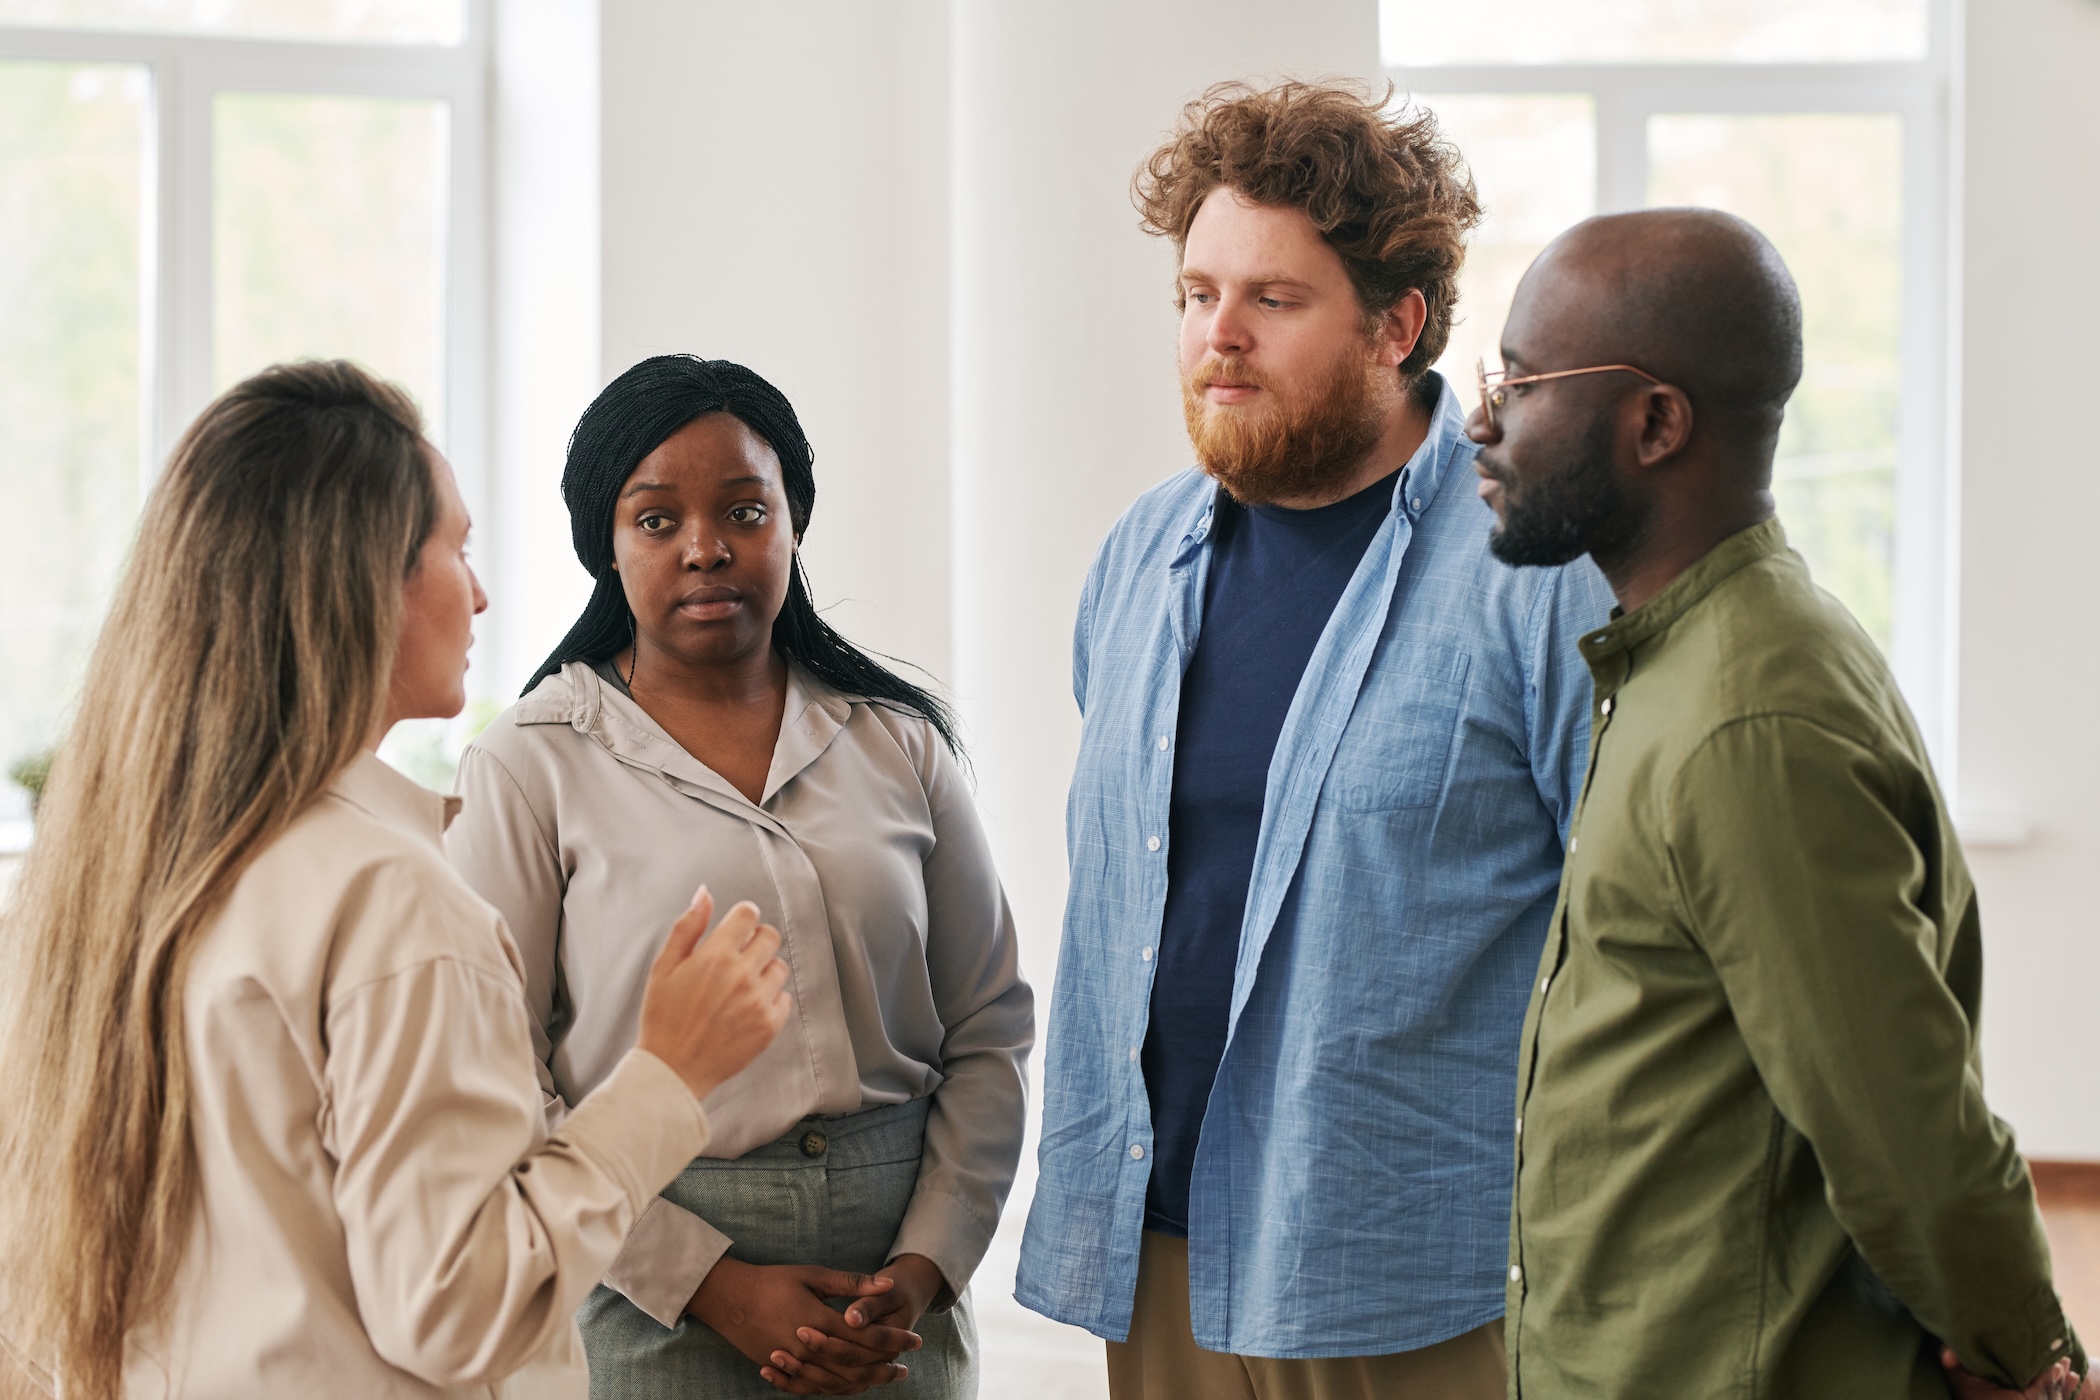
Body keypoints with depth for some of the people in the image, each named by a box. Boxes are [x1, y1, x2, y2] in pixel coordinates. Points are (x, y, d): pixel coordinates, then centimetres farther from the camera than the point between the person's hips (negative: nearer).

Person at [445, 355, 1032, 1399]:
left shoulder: (897, 742, 5)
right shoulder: (530, 767, -4)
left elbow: (989, 1029, 7)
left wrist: (924, 1268, -5)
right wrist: (711, 1282, -13)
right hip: (654, 1303, -3)